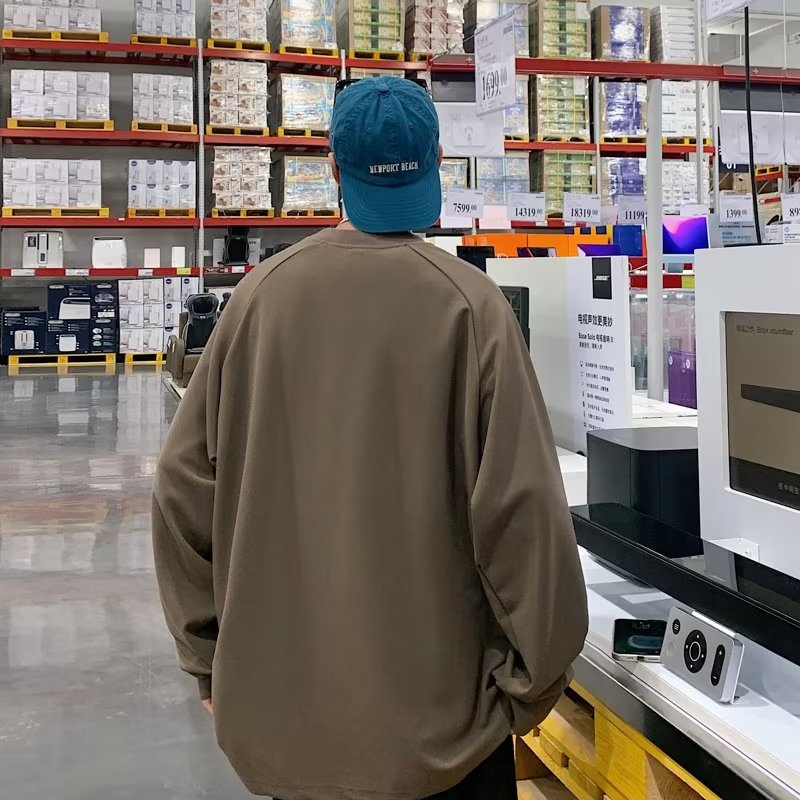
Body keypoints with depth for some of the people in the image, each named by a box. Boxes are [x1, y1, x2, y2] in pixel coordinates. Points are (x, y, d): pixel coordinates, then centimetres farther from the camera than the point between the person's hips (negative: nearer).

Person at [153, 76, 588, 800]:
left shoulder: (263, 293, -6)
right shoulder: (468, 304, -14)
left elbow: (185, 484, -2)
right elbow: (518, 502, -17)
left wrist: (209, 655, 9)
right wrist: (539, 672, -2)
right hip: (435, 707, -3)